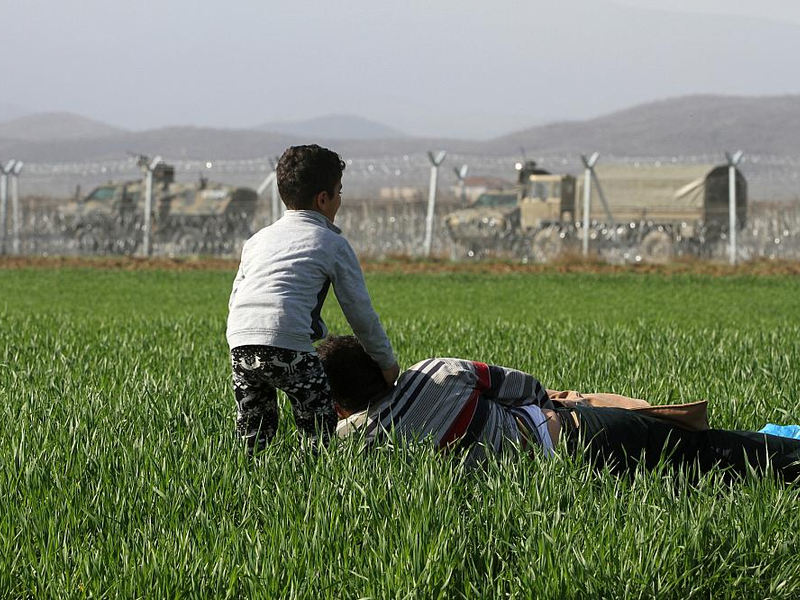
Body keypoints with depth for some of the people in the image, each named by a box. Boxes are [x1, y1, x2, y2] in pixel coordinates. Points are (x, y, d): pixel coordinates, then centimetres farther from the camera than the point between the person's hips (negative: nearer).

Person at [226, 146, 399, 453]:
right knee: (321, 431, 2)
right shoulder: (333, 244, 12)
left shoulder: (257, 240, 28)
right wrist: (387, 362, 24)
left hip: (239, 341, 5)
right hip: (287, 344, -5)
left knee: (253, 437, 14)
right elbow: (360, 311, 13)